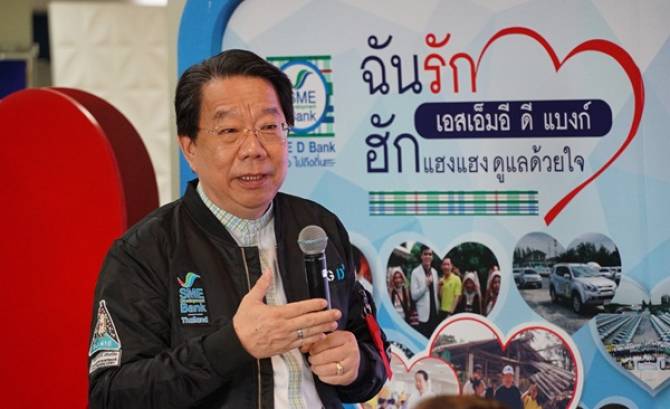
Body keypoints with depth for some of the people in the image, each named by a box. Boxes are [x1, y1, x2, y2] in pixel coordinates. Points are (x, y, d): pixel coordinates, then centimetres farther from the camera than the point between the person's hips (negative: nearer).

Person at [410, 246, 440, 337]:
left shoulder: (434, 272, 13)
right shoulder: (416, 272, -7)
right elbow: (414, 295, -12)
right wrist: (426, 284, -22)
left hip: (434, 313, 6)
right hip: (423, 315, -6)